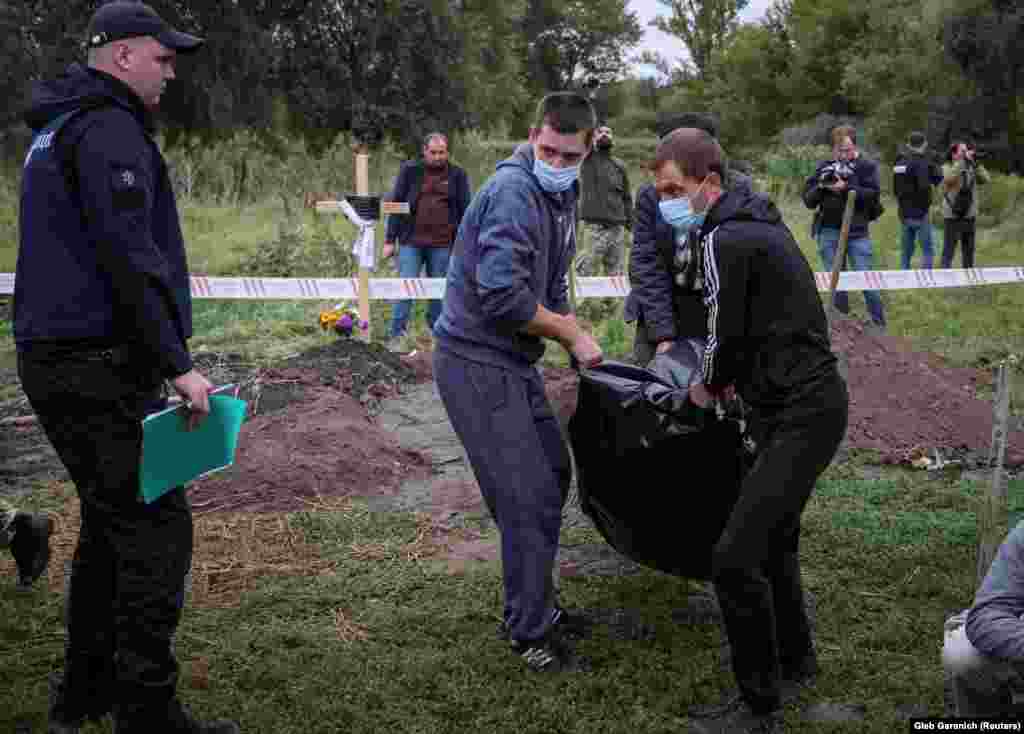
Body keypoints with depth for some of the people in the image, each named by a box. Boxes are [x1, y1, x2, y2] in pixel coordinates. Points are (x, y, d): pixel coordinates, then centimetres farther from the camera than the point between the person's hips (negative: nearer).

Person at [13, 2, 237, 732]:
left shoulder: (59, 129, 21)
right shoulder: (108, 129, -12)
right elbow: (130, 258, -21)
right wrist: (179, 363, -19)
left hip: (55, 355, 11)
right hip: (100, 368, -11)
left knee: (111, 521, 18)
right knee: (156, 529, -6)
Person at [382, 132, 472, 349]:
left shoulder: (457, 175, 3)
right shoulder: (409, 170, 2)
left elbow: (464, 211, 6)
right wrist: (389, 240, 0)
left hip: (442, 245, 1)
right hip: (411, 242, -1)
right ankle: (397, 336, 3)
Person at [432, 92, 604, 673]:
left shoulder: (563, 195, 11)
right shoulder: (514, 190, -21)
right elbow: (503, 296, -28)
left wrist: (577, 340, 4)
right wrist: (571, 332, -16)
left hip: (513, 362, 10)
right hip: (477, 363, -10)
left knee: (554, 473, 20)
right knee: (527, 498, -7)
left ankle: (533, 601, 36)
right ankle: (531, 630, 10)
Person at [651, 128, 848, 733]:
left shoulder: (724, 241, -17)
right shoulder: (760, 224, 14)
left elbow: (726, 337, -14)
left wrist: (710, 386, 6)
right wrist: (734, 378, 12)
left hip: (801, 414, -11)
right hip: (808, 398, 11)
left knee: (735, 559, -12)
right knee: (774, 540, 24)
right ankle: (796, 659, 41)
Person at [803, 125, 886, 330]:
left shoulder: (867, 166, 1)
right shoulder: (824, 167, 7)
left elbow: (874, 196, -12)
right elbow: (808, 200, 4)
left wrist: (846, 188, -22)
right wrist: (820, 186, -15)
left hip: (857, 231, -2)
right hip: (829, 231, 2)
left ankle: (879, 326, 10)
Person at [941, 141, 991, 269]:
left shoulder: (971, 168, 9)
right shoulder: (946, 168, -6)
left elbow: (986, 179, -3)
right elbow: (950, 178, -28)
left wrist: (975, 162, -11)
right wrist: (963, 160, -26)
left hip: (970, 217, 5)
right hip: (952, 217, -5)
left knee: (969, 251, 11)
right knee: (948, 251, -5)